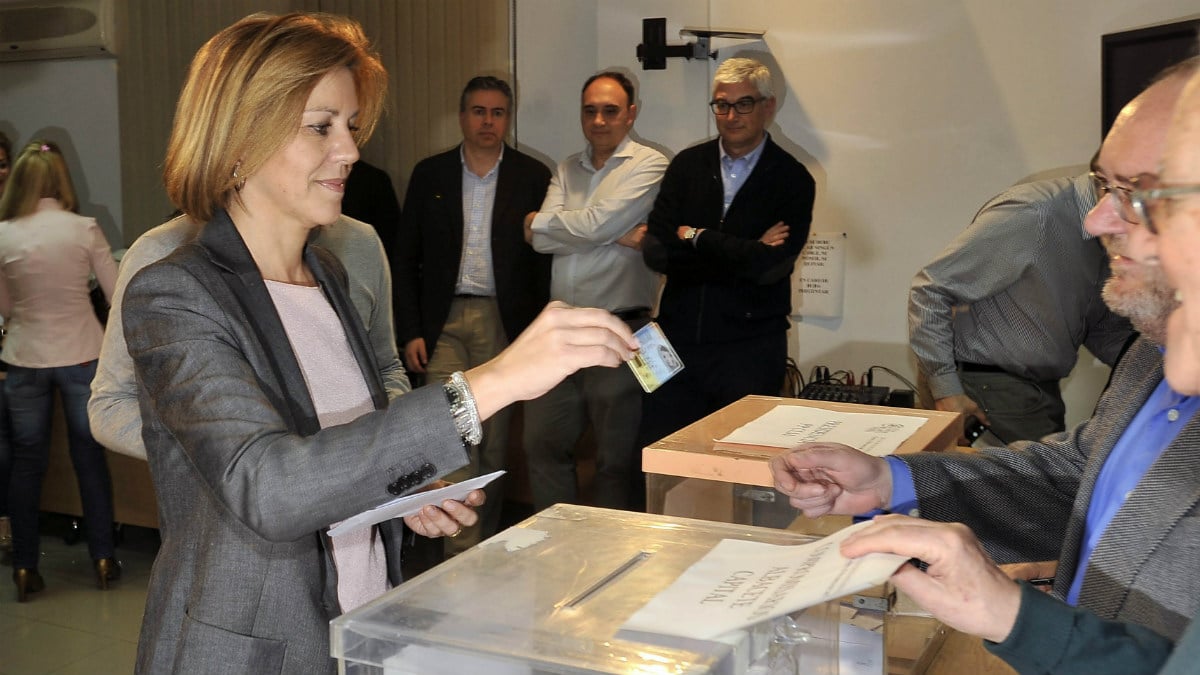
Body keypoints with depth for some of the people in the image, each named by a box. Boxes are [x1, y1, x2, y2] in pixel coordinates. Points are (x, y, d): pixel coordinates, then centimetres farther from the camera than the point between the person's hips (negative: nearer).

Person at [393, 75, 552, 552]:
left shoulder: (533, 177, 4)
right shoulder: (430, 174, 7)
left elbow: (545, 258, 3)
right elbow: (405, 261, 7)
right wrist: (411, 332, 0)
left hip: (503, 323, 0)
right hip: (443, 324, 0)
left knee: (494, 444, 8)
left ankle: (486, 545, 23)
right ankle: (463, 553, 0)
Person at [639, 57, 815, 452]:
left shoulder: (792, 179, -3)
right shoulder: (687, 166, 6)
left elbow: (769, 266, -17)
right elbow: (655, 252, -5)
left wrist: (694, 237, -7)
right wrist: (741, 254, -13)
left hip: (750, 350, -3)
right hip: (680, 341, 3)